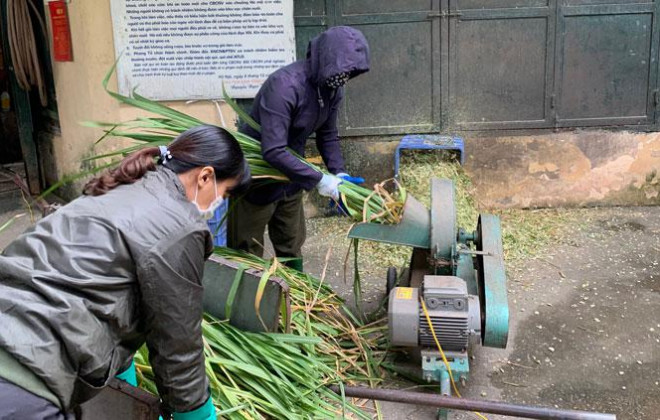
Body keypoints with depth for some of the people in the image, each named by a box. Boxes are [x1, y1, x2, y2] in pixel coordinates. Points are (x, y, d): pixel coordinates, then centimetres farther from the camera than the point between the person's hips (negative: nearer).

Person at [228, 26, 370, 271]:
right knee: (247, 254, 6)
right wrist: (318, 180, -34)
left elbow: (327, 134, 4)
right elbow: (273, 151, -38)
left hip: (289, 178, 8)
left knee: (291, 248, 20)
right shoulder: (285, 85, -33)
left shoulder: (332, 87, -8)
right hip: (257, 179, -7)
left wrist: (339, 172, -11)